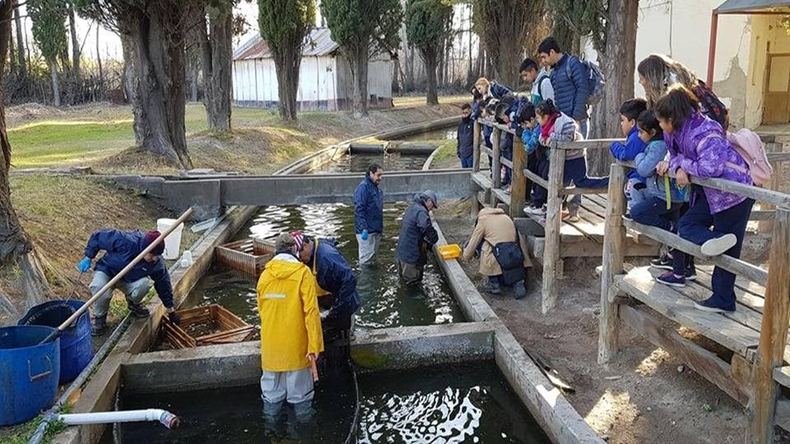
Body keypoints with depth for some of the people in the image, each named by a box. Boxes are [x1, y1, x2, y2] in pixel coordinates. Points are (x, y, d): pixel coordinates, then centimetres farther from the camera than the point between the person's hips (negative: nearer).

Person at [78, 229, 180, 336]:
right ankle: (100, 317, -4)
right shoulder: (125, 241, -36)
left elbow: (164, 286, -11)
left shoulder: (157, 264, -25)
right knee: (100, 289, -36)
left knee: (144, 284, -31)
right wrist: (88, 258, -20)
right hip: (107, 271, -2)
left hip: (128, 281, 2)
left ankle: (133, 304, 5)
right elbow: (98, 236, -22)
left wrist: (171, 311, -5)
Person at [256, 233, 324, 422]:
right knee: (299, 388, 10)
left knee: (271, 388, 17)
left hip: (271, 345, 4)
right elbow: (311, 311, -17)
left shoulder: (265, 275, 1)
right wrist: (314, 345, -15)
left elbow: (261, 309, 12)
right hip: (296, 345, -4)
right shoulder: (303, 273, -12)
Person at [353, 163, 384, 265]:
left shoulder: (376, 188, 13)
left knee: (373, 256, 18)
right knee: (366, 258, -4)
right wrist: (364, 229, -26)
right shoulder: (363, 187, -16)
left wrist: (381, 227, 20)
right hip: (367, 231, -9)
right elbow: (359, 209, -22)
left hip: (376, 230, 9)